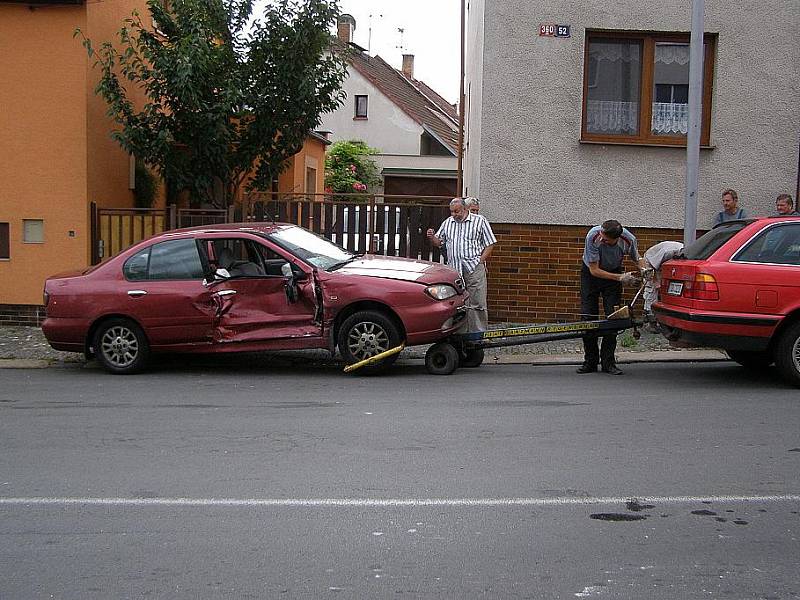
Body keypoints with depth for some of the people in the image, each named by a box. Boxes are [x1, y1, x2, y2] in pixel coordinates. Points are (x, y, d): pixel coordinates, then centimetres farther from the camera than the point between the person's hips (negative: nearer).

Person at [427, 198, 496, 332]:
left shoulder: (480, 220, 4)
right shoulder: (447, 223, 17)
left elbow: (490, 244, 2)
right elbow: (438, 242, 22)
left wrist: (480, 261, -8)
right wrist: (432, 237, -1)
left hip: (474, 268, -4)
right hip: (453, 269, 4)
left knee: (477, 303, -6)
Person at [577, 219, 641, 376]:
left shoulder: (629, 240, -26)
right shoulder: (593, 236, -33)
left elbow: (637, 260, -4)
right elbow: (594, 270, -26)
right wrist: (620, 277, -31)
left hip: (614, 273, 1)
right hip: (591, 273, -1)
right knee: (588, 316, -6)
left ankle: (608, 362, -1)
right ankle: (590, 361, 2)